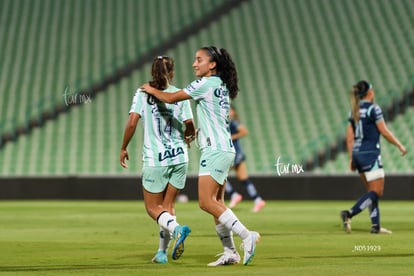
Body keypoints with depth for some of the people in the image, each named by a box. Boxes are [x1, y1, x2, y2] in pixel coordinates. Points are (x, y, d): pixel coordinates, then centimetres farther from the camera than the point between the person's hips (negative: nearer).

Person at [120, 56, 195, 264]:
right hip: (179, 157, 3)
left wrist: (123, 148, 1)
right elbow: (190, 129, -2)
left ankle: (176, 228, -21)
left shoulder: (143, 93, -4)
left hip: (155, 159, -3)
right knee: (167, 205, 15)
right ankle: (162, 252, 10)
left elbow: (132, 123, -12)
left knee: (152, 207, 8)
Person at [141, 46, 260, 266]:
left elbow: (170, 99, -8)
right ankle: (230, 252, 7)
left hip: (215, 149, -10)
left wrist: (152, 90, 8)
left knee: (206, 202, -14)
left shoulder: (206, 84, -11)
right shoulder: (221, 86, 16)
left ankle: (246, 235, -19)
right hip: (224, 149, 10)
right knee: (216, 203, 8)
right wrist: (199, 132, 28)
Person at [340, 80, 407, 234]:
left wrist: (351, 158, 15)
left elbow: (350, 137, 10)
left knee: (372, 191, 13)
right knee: (376, 191, -6)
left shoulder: (354, 111, 10)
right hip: (370, 154, -8)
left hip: (358, 154, 8)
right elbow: (384, 132, -9)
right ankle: (349, 214, -21)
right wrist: (400, 146, 1)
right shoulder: (373, 109, -11)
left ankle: (375, 225, 9)